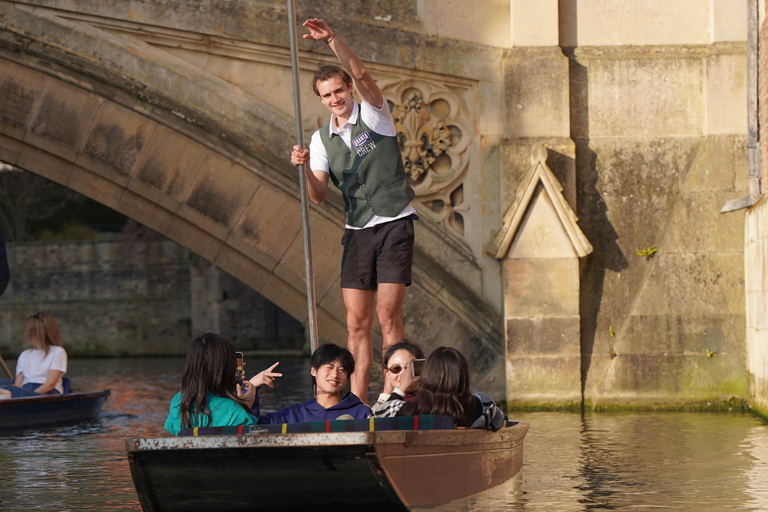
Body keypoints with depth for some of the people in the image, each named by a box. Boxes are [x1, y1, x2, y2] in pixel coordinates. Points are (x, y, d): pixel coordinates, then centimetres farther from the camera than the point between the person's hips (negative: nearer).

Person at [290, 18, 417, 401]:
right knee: (356, 322, -1)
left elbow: (360, 74, -19)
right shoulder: (321, 139, 11)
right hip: (357, 230, 4)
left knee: (388, 316, -11)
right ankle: (357, 403, 0)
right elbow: (318, 195, 2)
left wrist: (332, 39, -31)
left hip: (395, 223, -4)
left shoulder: (374, 114, 1)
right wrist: (303, 168, -17)